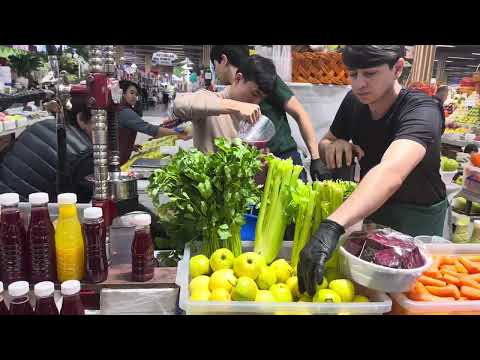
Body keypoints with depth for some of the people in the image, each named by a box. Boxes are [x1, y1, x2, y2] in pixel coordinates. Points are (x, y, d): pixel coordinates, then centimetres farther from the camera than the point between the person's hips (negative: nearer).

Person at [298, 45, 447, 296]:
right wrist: (334, 146, -23)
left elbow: (391, 171, -51)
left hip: (418, 215, -5)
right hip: (371, 206, 5)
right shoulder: (354, 101, -12)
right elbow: (323, 144, 3)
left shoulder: (421, 111, -31)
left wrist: (332, 227, -66)